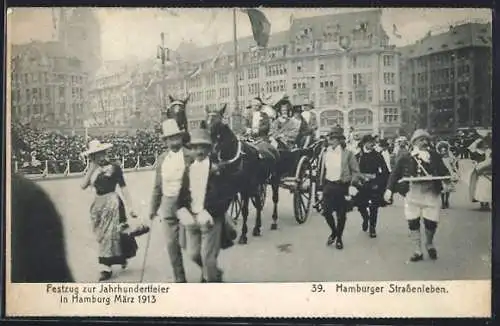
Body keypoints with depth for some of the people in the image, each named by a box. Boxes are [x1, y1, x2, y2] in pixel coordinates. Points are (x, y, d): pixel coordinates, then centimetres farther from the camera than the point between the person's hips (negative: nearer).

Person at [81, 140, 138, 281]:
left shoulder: (114, 167, -7)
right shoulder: (92, 169, 7)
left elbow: (123, 187, -8)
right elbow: (83, 186, -5)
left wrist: (130, 207, -11)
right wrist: (91, 169, -10)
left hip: (111, 202, -6)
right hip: (98, 203, 6)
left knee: (109, 234, -3)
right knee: (102, 235, 9)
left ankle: (106, 268, 8)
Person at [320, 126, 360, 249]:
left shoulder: (347, 153, -7)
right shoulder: (326, 153, 6)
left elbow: (356, 171, -2)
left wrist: (351, 186, -11)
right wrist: (323, 185, 9)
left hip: (342, 186, -3)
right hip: (328, 186, 3)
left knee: (341, 215, 3)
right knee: (326, 212, 0)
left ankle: (339, 238, 22)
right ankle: (333, 231, 27)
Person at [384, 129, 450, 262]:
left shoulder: (434, 156, 7)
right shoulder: (405, 158, 2)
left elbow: (443, 171, 6)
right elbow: (395, 174, 2)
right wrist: (389, 189, -10)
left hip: (430, 192, 0)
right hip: (412, 193, 0)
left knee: (431, 221, -2)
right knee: (413, 222, 3)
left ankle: (429, 244, 30)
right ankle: (417, 251, 18)